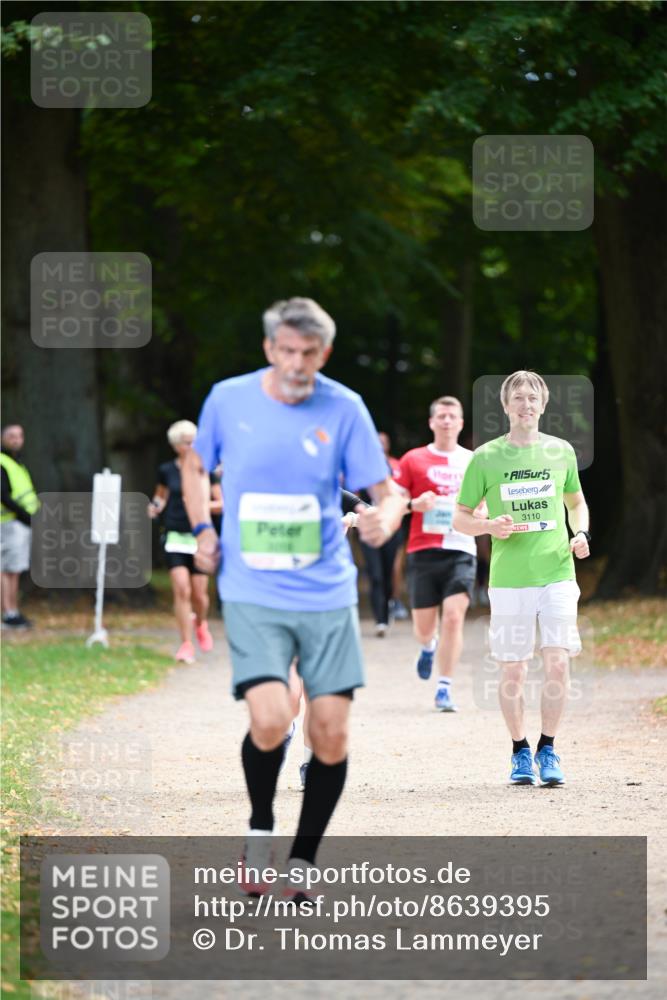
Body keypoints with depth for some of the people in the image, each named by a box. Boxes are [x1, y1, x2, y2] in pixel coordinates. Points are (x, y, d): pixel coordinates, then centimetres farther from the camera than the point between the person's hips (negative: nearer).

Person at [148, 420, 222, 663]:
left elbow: (221, 504, 3)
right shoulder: (166, 470, 5)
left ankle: (201, 624, 37)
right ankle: (186, 645, -5)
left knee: (199, 594, 3)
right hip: (175, 537, 0)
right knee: (181, 591, -12)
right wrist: (156, 506, 1)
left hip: (199, 538, 0)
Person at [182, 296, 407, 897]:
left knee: (331, 733, -2)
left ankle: (302, 861, 19)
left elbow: (387, 492, 0)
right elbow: (195, 466, 18)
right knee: (269, 721, -20)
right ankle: (260, 827, 10)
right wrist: (203, 530, 3)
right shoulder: (228, 399, 0)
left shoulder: (344, 409, -2)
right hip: (252, 594, -1)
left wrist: (386, 517, -24)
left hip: (328, 594, 1)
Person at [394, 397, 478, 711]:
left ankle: (444, 688, -8)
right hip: (423, 551, 0)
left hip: (461, 551, 0)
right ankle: (429, 647, 42)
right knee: (424, 625, 4)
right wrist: (414, 504, -13)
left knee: (454, 617, -15)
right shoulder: (413, 460, 6)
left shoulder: (473, 462, 10)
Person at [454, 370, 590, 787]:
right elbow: (460, 518, 6)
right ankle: (520, 752, 18)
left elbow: (576, 502, 23)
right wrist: (489, 526, -14)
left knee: (558, 661, -10)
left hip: (557, 573, 1)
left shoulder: (561, 451, 7)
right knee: (513, 670, 2)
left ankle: (548, 750, 5)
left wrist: (582, 533, 3)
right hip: (509, 578, -1)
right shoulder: (487, 457, 1)